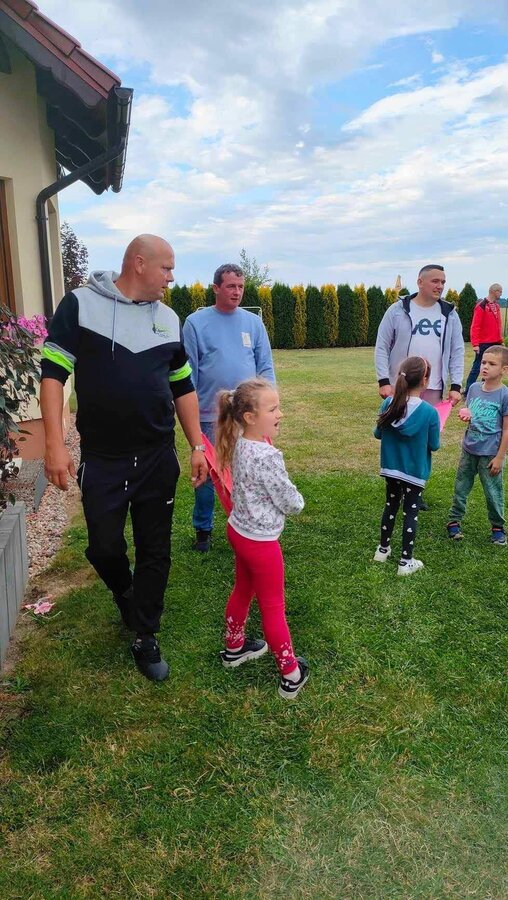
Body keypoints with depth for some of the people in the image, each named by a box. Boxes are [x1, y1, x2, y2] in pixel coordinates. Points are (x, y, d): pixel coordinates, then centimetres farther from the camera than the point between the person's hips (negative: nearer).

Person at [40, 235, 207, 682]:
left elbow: (183, 388, 13)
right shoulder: (80, 304, -5)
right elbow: (53, 373, -7)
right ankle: (125, 593, 43)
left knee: (155, 551, 8)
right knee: (105, 547, 8)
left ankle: (145, 637, 26)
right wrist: (55, 444, -14)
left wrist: (198, 446, 9)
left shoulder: (168, 319, 7)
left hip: (158, 459, 3)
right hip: (102, 460, -3)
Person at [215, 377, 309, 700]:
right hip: (261, 541, -8)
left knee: (243, 591, 26)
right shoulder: (267, 456, -29)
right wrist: (298, 501, 2)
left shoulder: (239, 444, -3)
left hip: (239, 530, 8)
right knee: (273, 607, 6)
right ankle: (291, 675, 23)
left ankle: (235, 648, 46)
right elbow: (291, 503, -19)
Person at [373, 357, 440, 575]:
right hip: (415, 471, -4)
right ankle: (406, 561, 15)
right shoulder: (429, 412, -21)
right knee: (411, 512, 8)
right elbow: (434, 446, -10)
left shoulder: (388, 404, -11)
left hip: (391, 467, 4)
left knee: (391, 505, 21)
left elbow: (378, 434, 1)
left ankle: (383, 549, 33)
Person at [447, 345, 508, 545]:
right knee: (461, 487, 13)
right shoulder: (474, 388, 1)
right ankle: (454, 521, 26)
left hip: (490, 454, -5)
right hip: (469, 450, 5)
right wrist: (465, 416, -10)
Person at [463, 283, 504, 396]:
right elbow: (475, 326, -16)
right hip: (484, 344, -8)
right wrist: (475, 344, -21)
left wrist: (500, 340, 13)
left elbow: (498, 325, 18)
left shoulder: (497, 306, 13)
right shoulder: (481, 306, -11)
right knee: (477, 367, -5)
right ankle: (467, 392, -1)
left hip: (495, 343, 8)